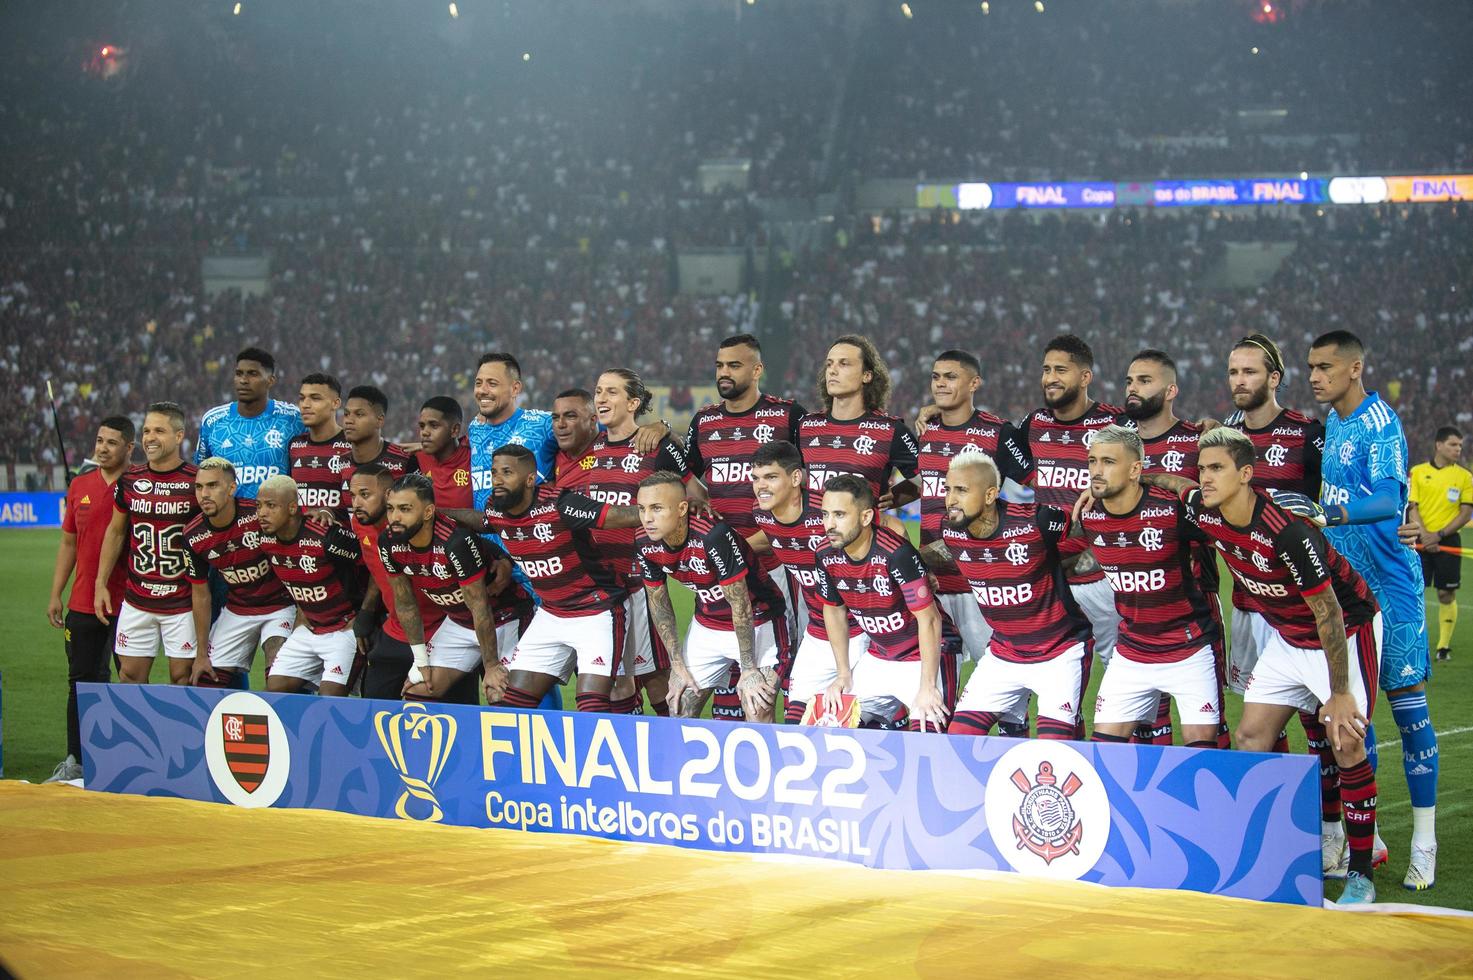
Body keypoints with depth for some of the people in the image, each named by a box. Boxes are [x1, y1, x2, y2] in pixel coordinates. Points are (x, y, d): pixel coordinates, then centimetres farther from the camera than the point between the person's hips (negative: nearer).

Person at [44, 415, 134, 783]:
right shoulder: (80, 486, 9)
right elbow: (69, 543, 16)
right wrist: (56, 594, 12)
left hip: (128, 603, -4)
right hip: (82, 602, 5)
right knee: (81, 682, 8)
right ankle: (76, 761, 16)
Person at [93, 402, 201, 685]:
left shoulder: (196, 482, -7)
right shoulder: (129, 480, 5)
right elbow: (116, 532, 16)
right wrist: (100, 584, 12)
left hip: (183, 602, -4)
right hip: (137, 600, 4)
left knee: (182, 677, 0)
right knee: (130, 675, 4)